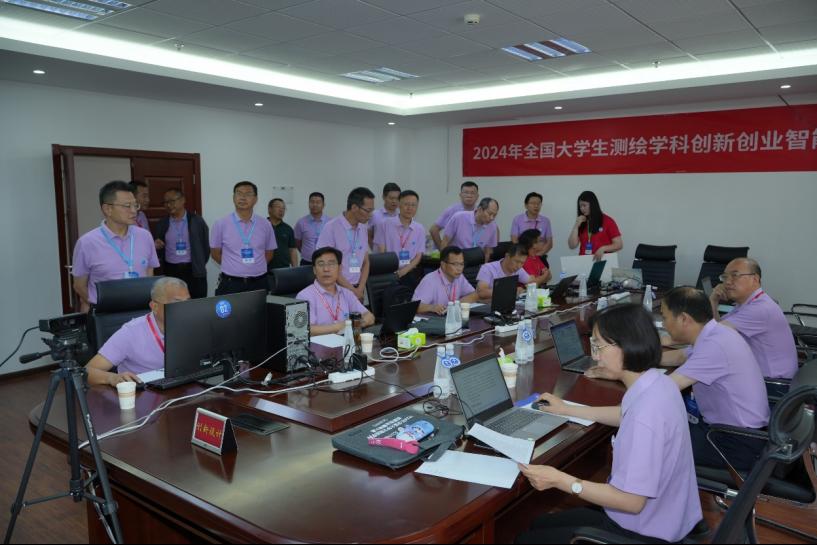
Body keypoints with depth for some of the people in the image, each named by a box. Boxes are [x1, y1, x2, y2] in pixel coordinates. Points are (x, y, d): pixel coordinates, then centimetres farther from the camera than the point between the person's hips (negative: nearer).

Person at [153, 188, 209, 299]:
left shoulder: (197, 220, 1)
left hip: (194, 272, -2)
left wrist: (200, 265, 7)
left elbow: (206, 245, 6)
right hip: (171, 272, 2)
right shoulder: (162, 223, 7)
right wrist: (156, 246, -10)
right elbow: (157, 247, 11)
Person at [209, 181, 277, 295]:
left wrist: (254, 267, 9)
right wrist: (236, 267, 10)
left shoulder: (265, 225, 3)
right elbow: (215, 253, 7)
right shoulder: (221, 224, -2)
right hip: (231, 284, -2)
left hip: (259, 284, 2)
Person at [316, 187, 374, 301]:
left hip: (357, 290, 5)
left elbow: (365, 262, 13)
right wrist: (352, 290, -11)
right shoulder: (331, 228, -9)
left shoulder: (363, 229, 9)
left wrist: (360, 289, -1)